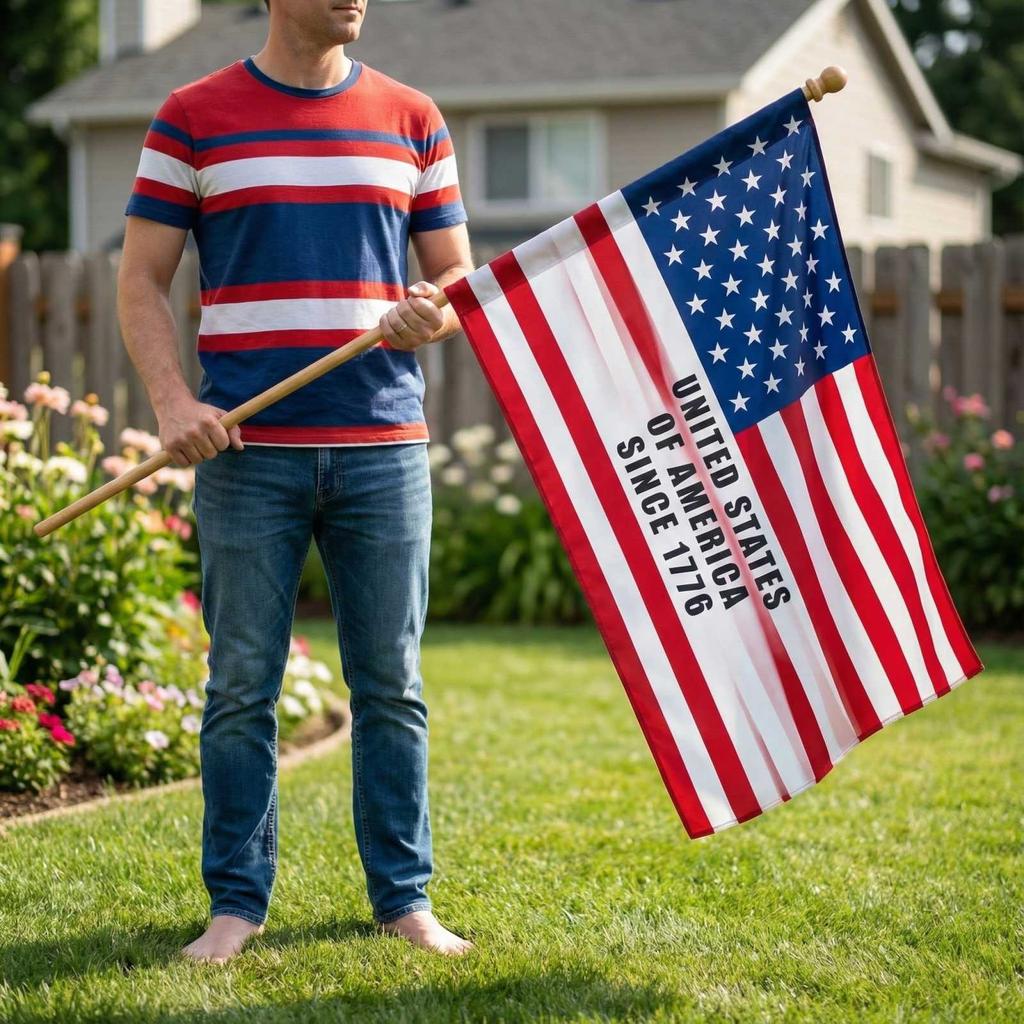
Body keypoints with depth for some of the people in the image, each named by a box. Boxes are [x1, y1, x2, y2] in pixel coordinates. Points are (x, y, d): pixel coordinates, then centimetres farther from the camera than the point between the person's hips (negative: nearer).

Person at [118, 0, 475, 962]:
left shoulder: (411, 120, 10)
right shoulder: (193, 117, 4)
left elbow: (460, 278, 13)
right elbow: (141, 280, 3)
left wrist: (433, 316, -11)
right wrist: (173, 403, -12)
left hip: (384, 448, 2)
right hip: (247, 451, -2)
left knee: (391, 685, 6)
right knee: (242, 688, 2)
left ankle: (405, 897, 15)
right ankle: (237, 901, 13)